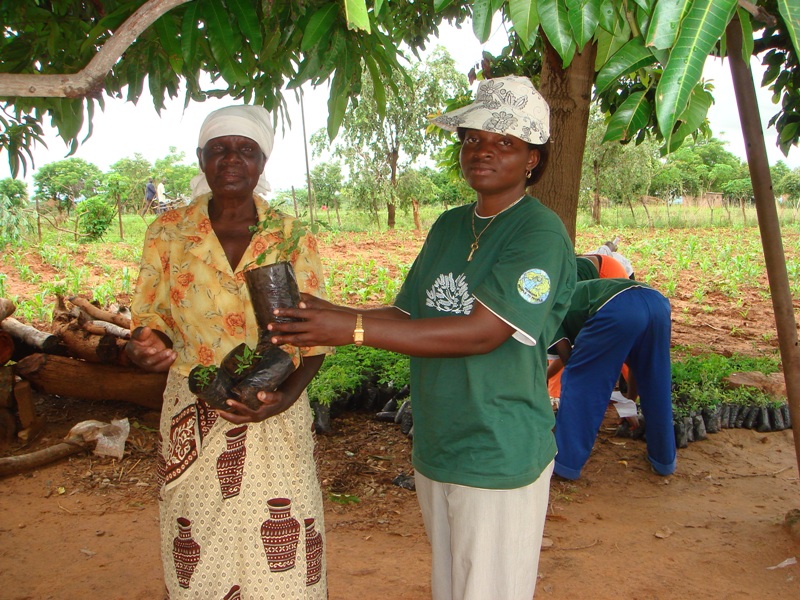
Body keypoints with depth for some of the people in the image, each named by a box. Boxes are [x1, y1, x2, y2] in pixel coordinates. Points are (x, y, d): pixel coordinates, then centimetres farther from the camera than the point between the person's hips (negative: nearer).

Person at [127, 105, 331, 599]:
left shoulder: (292, 236, -2)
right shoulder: (169, 232, 0)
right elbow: (152, 321, 7)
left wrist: (286, 396, -16)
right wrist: (147, 348, -17)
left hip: (275, 419, 0)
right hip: (193, 419, 1)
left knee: (282, 560, 4)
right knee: (198, 560, 9)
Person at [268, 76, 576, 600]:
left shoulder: (541, 233, -16)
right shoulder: (448, 227, 9)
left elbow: (480, 331, -25)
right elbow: (409, 313, 10)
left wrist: (354, 330, -28)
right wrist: (330, 316, -8)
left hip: (500, 459, -7)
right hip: (435, 449, 7)